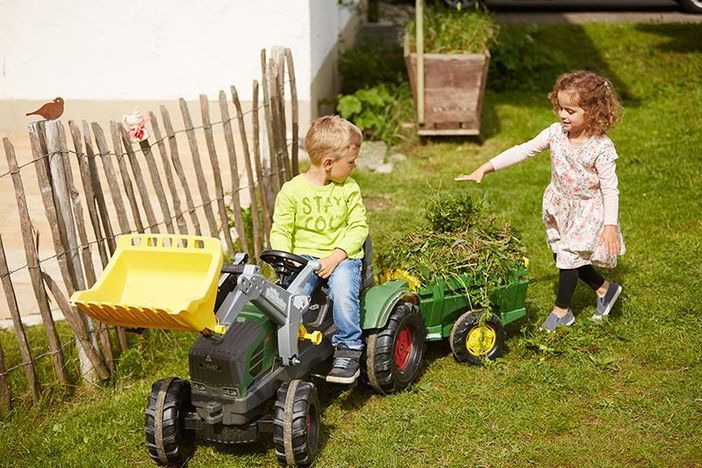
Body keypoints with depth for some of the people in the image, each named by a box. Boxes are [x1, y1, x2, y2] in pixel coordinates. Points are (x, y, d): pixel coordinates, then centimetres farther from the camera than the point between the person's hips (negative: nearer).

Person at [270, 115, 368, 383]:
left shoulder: (348, 189, 4)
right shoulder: (292, 190, -2)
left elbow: (358, 227, 1)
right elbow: (280, 231, 1)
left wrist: (336, 257, -13)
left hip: (342, 255, 0)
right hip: (303, 255, 0)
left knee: (343, 292, -30)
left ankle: (348, 350, -14)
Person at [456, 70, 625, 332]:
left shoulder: (601, 148, -23)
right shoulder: (556, 133, -9)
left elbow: (610, 189, -19)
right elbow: (522, 151, -6)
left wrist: (610, 225, -21)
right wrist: (486, 168, -11)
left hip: (587, 211, -6)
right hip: (560, 207, 6)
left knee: (569, 258, -5)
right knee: (567, 257, 15)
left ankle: (561, 311, 17)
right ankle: (605, 289, 39)